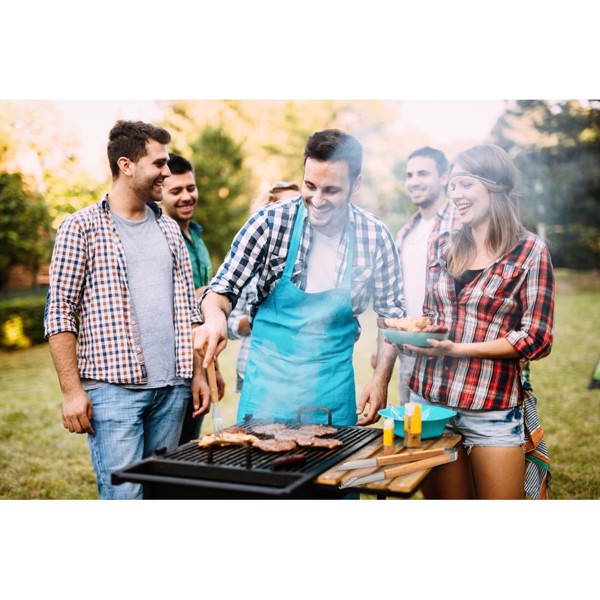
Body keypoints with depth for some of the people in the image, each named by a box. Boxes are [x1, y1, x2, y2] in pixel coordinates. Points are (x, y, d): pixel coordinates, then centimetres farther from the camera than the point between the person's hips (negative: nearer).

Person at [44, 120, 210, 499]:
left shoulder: (169, 229, 14)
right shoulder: (82, 228, -3)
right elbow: (59, 314, -5)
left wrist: (198, 373, 11)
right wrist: (72, 391, -10)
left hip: (172, 388, 5)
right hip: (113, 387, -5)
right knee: (124, 494, -6)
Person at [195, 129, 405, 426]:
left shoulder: (375, 236, -7)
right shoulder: (271, 222, -12)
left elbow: (390, 313, 4)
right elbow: (224, 288, -7)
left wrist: (381, 378, -4)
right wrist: (215, 316, -29)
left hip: (333, 388, 2)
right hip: (270, 378, -1)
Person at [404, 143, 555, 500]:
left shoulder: (530, 251, -6)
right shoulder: (443, 247, 8)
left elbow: (537, 339, -9)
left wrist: (458, 349, -16)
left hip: (492, 412, -4)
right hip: (430, 401, 4)